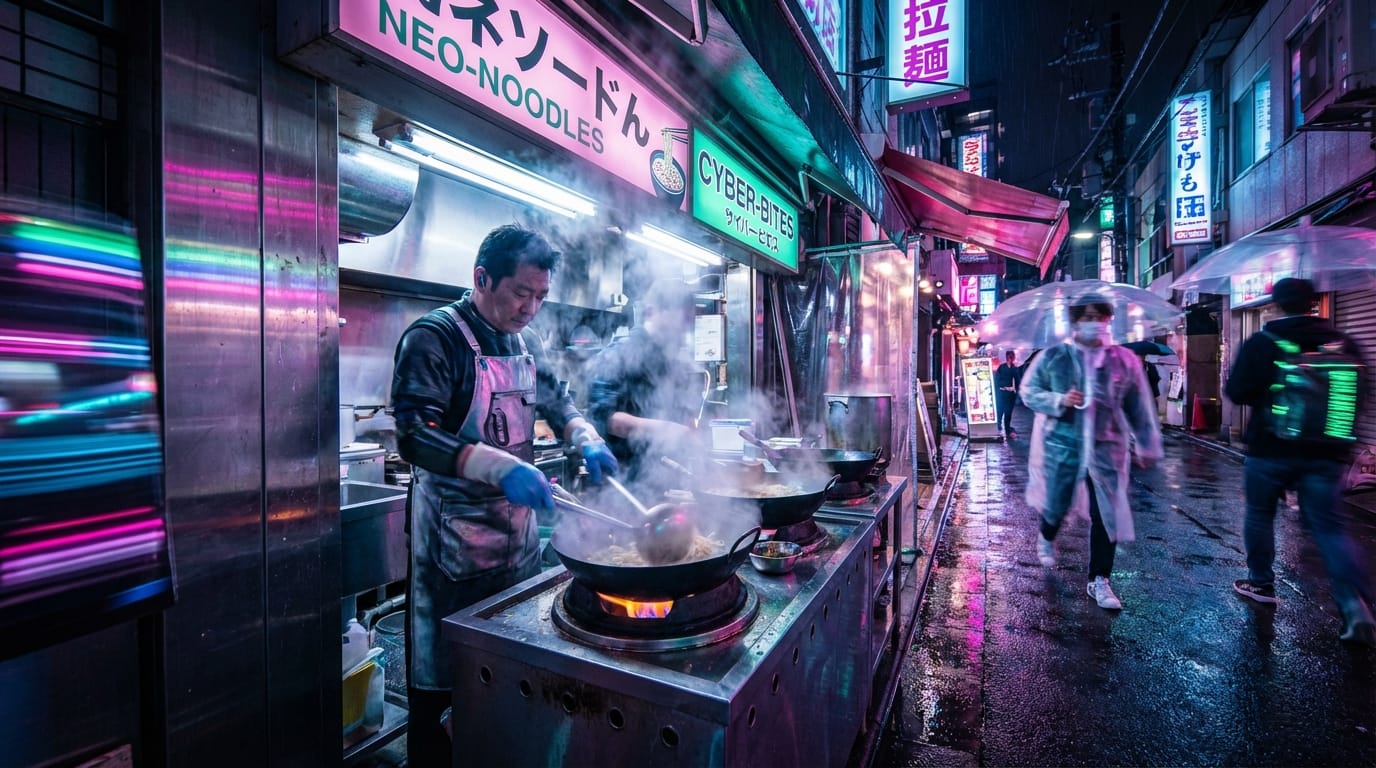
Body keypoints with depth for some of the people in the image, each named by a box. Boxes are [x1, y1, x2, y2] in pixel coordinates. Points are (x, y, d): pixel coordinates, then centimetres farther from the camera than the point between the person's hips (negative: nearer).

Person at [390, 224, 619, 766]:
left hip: (518, 524, 7)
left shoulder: (521, 342, 7)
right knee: (439, 678, 8)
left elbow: (554, 398, 19)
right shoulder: (435, 337, -15)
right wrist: (501, 467, -37)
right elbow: (415, 436, -23)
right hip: (454, 534, -7)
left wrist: (585, 437, 0)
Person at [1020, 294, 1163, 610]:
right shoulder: (1053, 357, -1)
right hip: (1061, 445, -1)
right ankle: (1046, 537, 46)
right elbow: (1028, 390, 2)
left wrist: (1146, 445, 8)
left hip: (1106, 448, 1)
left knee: (1106, 515, 1)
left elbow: (1139, 407, 7)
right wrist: (1059, 400, -16)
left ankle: (1099, 580, 16)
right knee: (1056, 505, 11)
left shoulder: (1124, 360, 2)